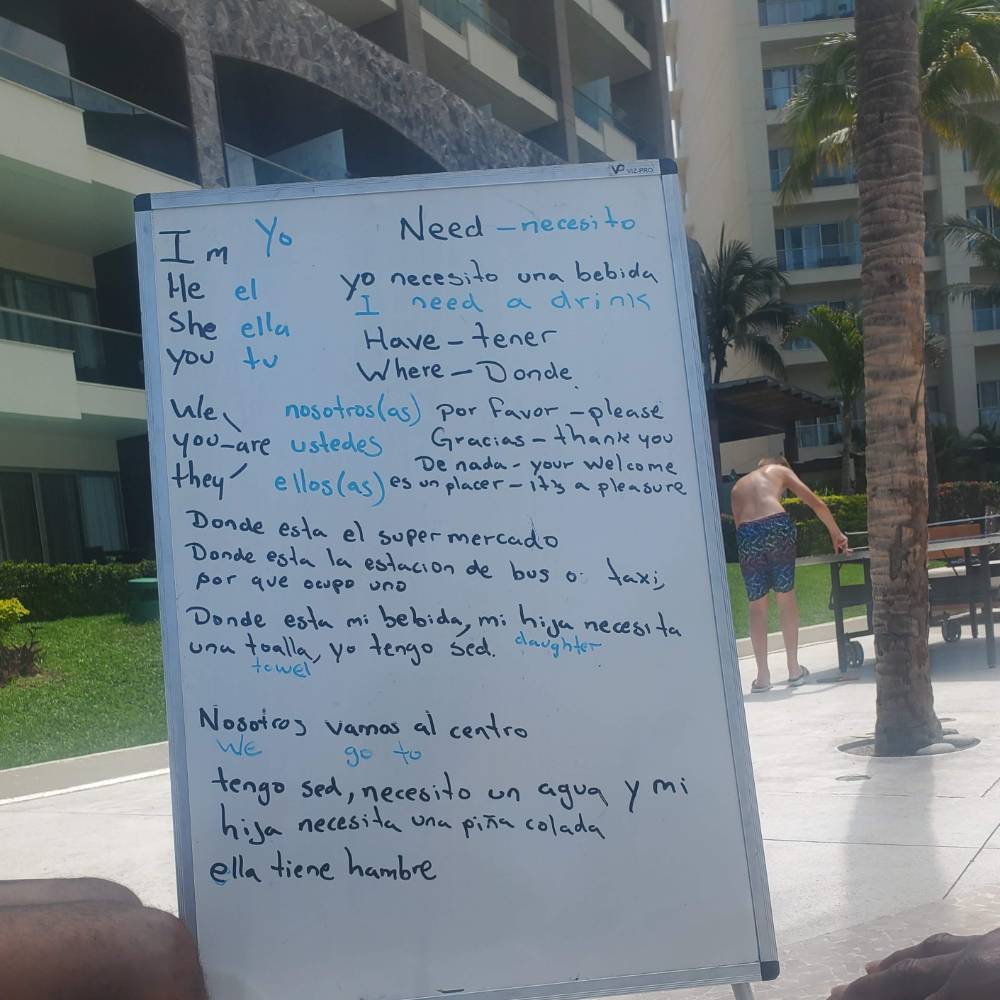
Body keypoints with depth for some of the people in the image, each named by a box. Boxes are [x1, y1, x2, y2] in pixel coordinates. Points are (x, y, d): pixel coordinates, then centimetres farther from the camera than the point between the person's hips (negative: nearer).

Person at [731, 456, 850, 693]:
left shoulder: (738, 487, 33)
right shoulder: (780, 470, 25)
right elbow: (817, 504, 18)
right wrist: (836, 534, 26)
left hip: (746, 532, 2)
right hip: (776, 525, -2)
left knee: (757, 606, 10)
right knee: (786, 598, 11)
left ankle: (762, 676, 9)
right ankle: (794, 670, 17)